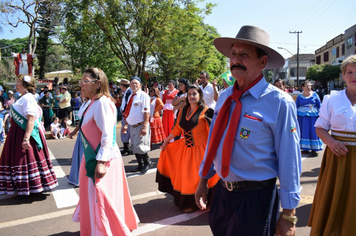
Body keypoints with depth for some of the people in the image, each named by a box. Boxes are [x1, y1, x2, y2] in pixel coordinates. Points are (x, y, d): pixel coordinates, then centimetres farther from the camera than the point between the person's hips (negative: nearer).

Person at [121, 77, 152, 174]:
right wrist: (126, 124, 16)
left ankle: (147, 162, 16)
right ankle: (140, 165, 30)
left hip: (140, 125, -7)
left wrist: (144, 126, -22)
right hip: (132, 126, 8)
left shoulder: (143, 95, -9)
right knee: (134, 147, 13)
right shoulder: (131, 96, 13)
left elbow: (146, 112, -16)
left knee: (139, 147, -9)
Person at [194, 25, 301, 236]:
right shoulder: (225, 97, 1)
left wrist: (289, 214, -9)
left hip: (256, 198, -6)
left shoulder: (279, 103, -17)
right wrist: (203, 180, 14)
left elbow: (289, 160, -14)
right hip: (222, 192, 6)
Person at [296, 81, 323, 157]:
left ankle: (314, 150, 5)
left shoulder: (314, 95, 6)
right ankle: (305, 148, 14)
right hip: (302, 117, 1)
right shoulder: (300, 96, 7)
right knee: (303, 132, 4)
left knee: (313, 132, -1)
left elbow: (319, 106, 7)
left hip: (313, 116, -1)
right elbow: (296, 107, 11)